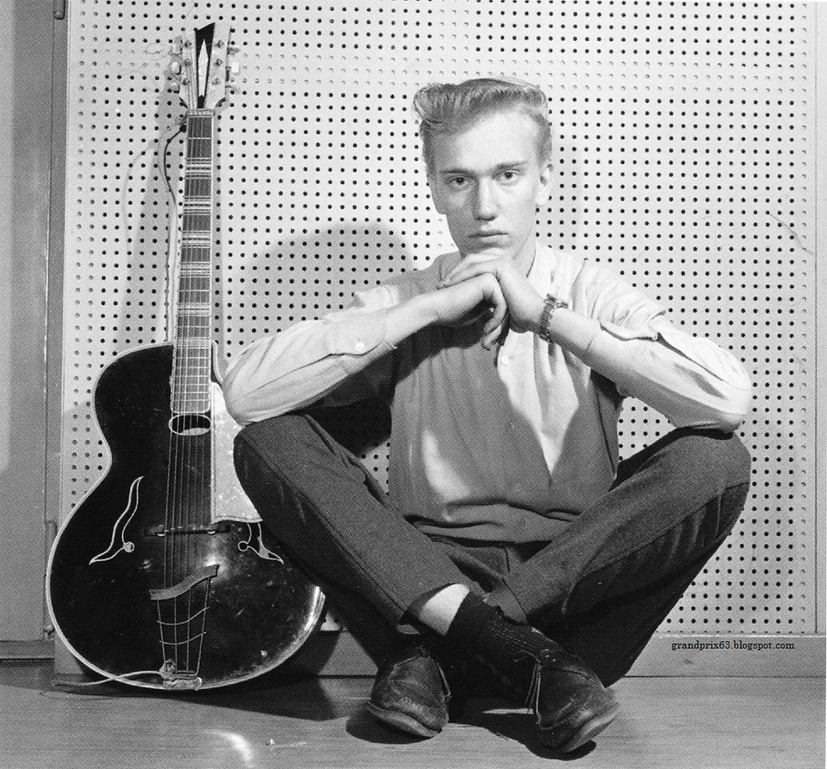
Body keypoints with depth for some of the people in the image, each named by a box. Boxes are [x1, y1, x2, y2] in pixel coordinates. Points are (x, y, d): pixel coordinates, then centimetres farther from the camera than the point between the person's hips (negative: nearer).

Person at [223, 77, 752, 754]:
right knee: (269, 442, -18)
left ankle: (438, 655, -23)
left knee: (714, 462, -25)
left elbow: (729, 401, -21)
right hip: (423, 579, 1)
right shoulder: (404, 303, 1)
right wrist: (429, 308, -19)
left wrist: (550, 316, -20)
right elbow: (245, 392, -16)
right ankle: (517, 648, -25)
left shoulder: (590, 294, -2)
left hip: (575, 575, 0)